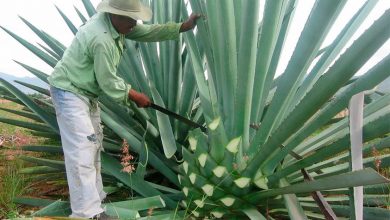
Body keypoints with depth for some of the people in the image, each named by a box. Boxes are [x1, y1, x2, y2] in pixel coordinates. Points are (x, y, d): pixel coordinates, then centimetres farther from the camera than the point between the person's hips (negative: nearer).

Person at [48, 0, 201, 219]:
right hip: (69, 92, -10)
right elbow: (109, 82, -21)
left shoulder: (116, 23, -1)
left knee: (93, 143, 15)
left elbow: (147, 31, 6)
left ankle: (95, 198, 27)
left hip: (86, 91, 11)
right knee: (81, 150, -12)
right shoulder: (101, 40, -29)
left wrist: (183, 27, 2)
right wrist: (136, 96, -8)